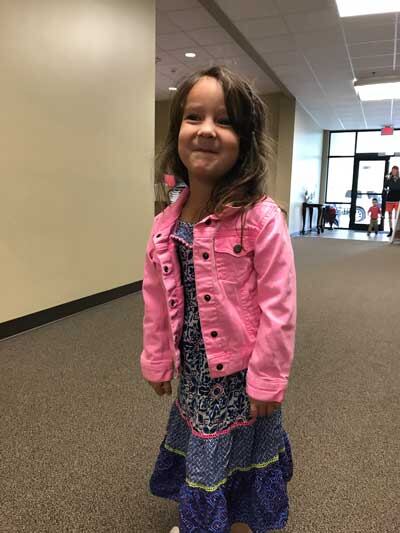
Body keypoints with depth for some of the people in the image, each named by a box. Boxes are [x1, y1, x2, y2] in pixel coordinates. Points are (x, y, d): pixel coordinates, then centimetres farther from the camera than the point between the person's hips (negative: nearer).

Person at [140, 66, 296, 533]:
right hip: (194, 369, 5)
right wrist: (157, 362, 11)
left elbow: (278, 308, -18)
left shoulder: (262, 219, -22)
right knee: (200, 449, 25)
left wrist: (267, 381, -13)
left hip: (241, 371, -5)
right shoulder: (166, 225, -5)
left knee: (238, 451, 17)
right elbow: (157, 301, 4)